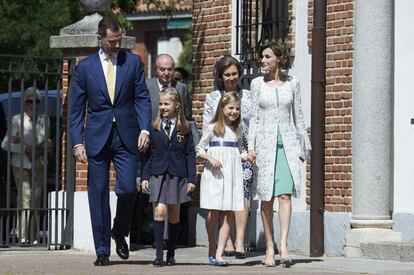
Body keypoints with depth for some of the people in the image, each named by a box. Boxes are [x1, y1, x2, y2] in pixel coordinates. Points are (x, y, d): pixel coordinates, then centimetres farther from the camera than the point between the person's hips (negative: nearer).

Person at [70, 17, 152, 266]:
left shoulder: (133, 62, 6)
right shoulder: (86, 67, 6)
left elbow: (142, 98, 5)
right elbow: (77, 109, 6)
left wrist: (145, 129, -10)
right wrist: (77, 142, -2)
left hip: (126, 137, 0)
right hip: (97, 138, 0)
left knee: (127, 189, -10)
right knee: (98, 194, 0)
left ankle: (119, 233, 18)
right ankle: (102, 251, 8)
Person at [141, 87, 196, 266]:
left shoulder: (184, 129, 4)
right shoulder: (154, 128, 5)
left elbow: (190, 154, 4)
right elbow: (149, 153, 7)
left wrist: (191, 179, 0)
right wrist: (145, 176, 2)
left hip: (177, 175, 1)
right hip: (158, 174, 0)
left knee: (174, 215, 7)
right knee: (159, 211, -12)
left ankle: (171, 254, 17)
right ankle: (159, 254, -13)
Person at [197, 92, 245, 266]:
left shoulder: (237, 130, 14)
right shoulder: (213, 128, 1)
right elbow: (199, 150, 3)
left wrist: (246, 157, 1)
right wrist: (210, 158, -14)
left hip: (232, 174, 4)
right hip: (214, 175, -4)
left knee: (228, 214, -3)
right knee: (214, 213, 0)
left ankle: (219, 253, -4)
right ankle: (212, 250, 13)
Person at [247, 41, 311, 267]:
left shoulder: (292, 83, 7)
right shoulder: (257, 84, 6)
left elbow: (298, 116, 13)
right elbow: (254, 117, 5)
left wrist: (305, 142, 11)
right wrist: (251, 146, -2)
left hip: (287, 142, 0)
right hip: (265, 142, 0)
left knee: (285, 194, -13)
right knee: (266, 198, 1)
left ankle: (283, 245, -20)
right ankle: (269, 247, 6)